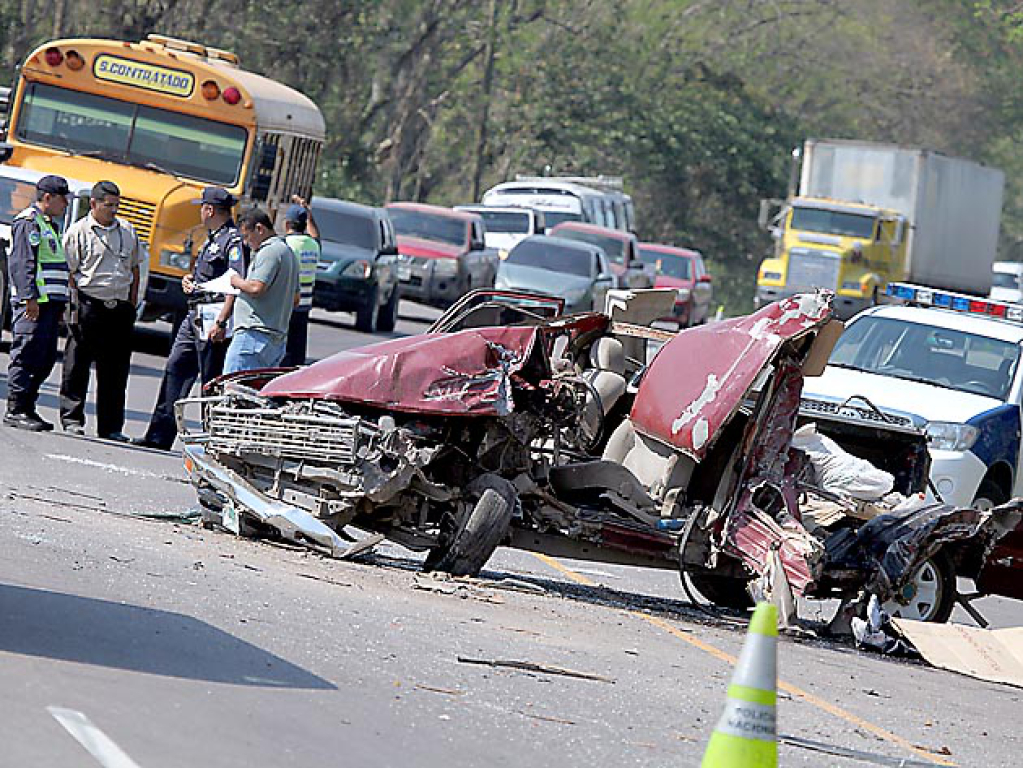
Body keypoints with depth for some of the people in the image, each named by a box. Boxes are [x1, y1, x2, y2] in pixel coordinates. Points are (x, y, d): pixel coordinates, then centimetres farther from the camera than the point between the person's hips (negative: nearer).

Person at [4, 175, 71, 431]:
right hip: (34, 302, -10)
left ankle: (26, 408, 15)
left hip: (50, 303, 10)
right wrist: (29, 297, -24)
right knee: (26, 356, -9)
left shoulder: (47, 225, 24)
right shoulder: (28, 223, -8)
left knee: (45, 359, 9)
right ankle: (15, 410, -9)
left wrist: (61, 304, 26)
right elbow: (21, 263, -17)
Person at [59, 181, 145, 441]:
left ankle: (111, 426, 11)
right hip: (89, 305, -4)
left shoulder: (127, 231, 13)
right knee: (77, 365, -1)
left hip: (120, 308, 4)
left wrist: (132, 303, 12)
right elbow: (69, 272, -5)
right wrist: (74, 307, -11)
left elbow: (134, 269, 20)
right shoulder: (79, 231, -3)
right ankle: (72, 419, 8)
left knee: (115, 370, 6)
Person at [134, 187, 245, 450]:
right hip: (195, 314, 10)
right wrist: (189, 279, 10)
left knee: (211, 380, -5)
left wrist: (221, 322, -26)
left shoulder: (233, 241, -13)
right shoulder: (212, 238, 18)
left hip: (214, 316, -10)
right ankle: (160, 435, 11)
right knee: (175, 369, 8)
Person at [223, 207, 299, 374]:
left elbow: (256, 288, -21)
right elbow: (295, 299, 27)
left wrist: (237, 282, -4)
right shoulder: (289, 252, 22)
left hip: (255, 334, -10)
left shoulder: (269, 251, -10)